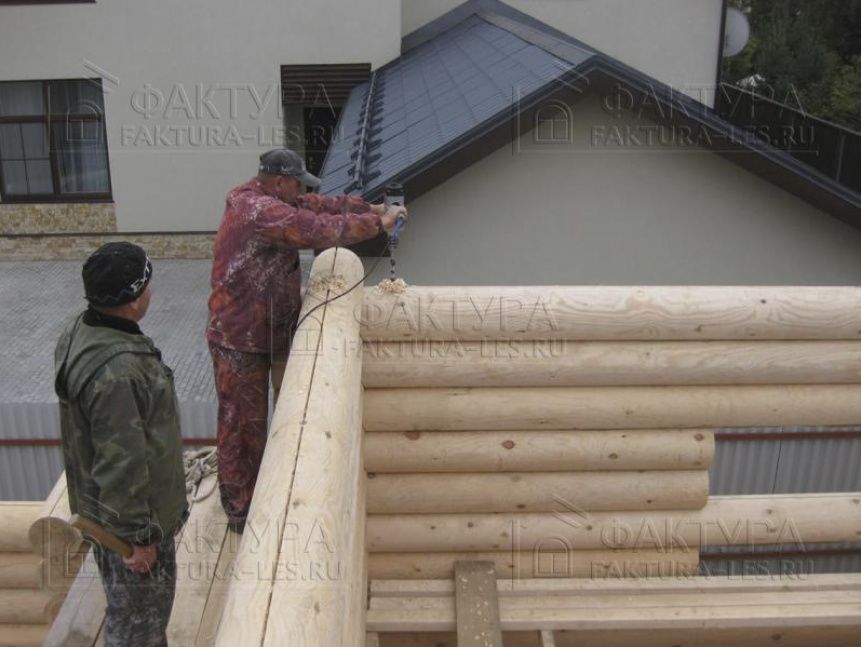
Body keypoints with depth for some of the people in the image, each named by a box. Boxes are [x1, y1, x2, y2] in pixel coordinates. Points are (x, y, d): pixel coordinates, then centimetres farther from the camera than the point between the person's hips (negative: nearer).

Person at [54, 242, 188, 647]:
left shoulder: (81, 330, -4)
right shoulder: (117, 371, -36)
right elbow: (121, 466, -30)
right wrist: (139, 536, -19)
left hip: (102, 503, 9)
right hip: (130, 517, -9)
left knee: (144, 605, 30)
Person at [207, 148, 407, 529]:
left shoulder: (269, 202, 6)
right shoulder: (258, 212, -24)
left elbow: (319, 204, 12)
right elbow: (321, 229, -29)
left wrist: (372, 208, 3)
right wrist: (377, 224, -18)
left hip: (270, 334, 10)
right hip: (240, 342, -10)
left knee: (253, 420, 20)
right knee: (243, 425, 3)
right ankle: (240, 512, 18)